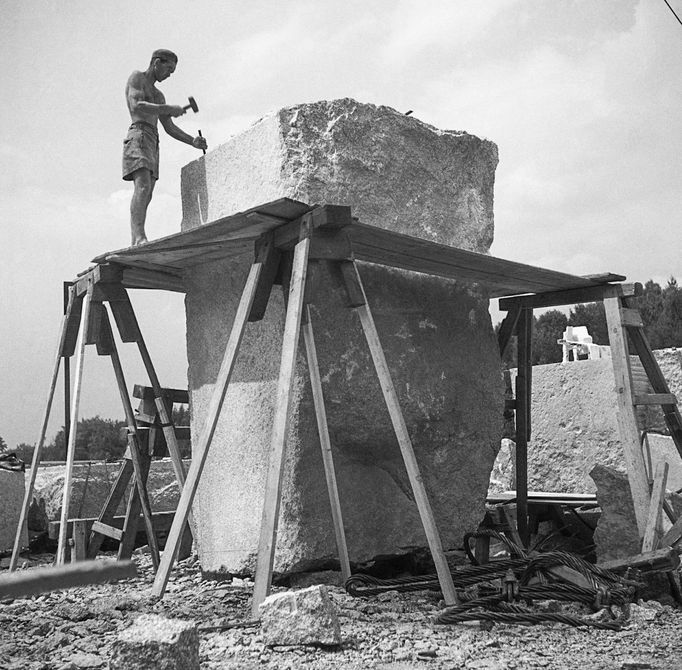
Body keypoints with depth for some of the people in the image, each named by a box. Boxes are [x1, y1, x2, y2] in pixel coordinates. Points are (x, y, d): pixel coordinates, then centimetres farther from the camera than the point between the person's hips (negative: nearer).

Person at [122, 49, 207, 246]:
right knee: (143, 185, -27)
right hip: (138, 135, -9)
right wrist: (169, 109, -11)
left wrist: (193, 141, 9)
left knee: (146, 197, -3)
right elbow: (136, 106, -12)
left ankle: (135, 244, -9)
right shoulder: (136, 77, 7)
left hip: (153, 142, 9)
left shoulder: (158, 95, 31)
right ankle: (139, 237, -41)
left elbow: (170, 128, 24)